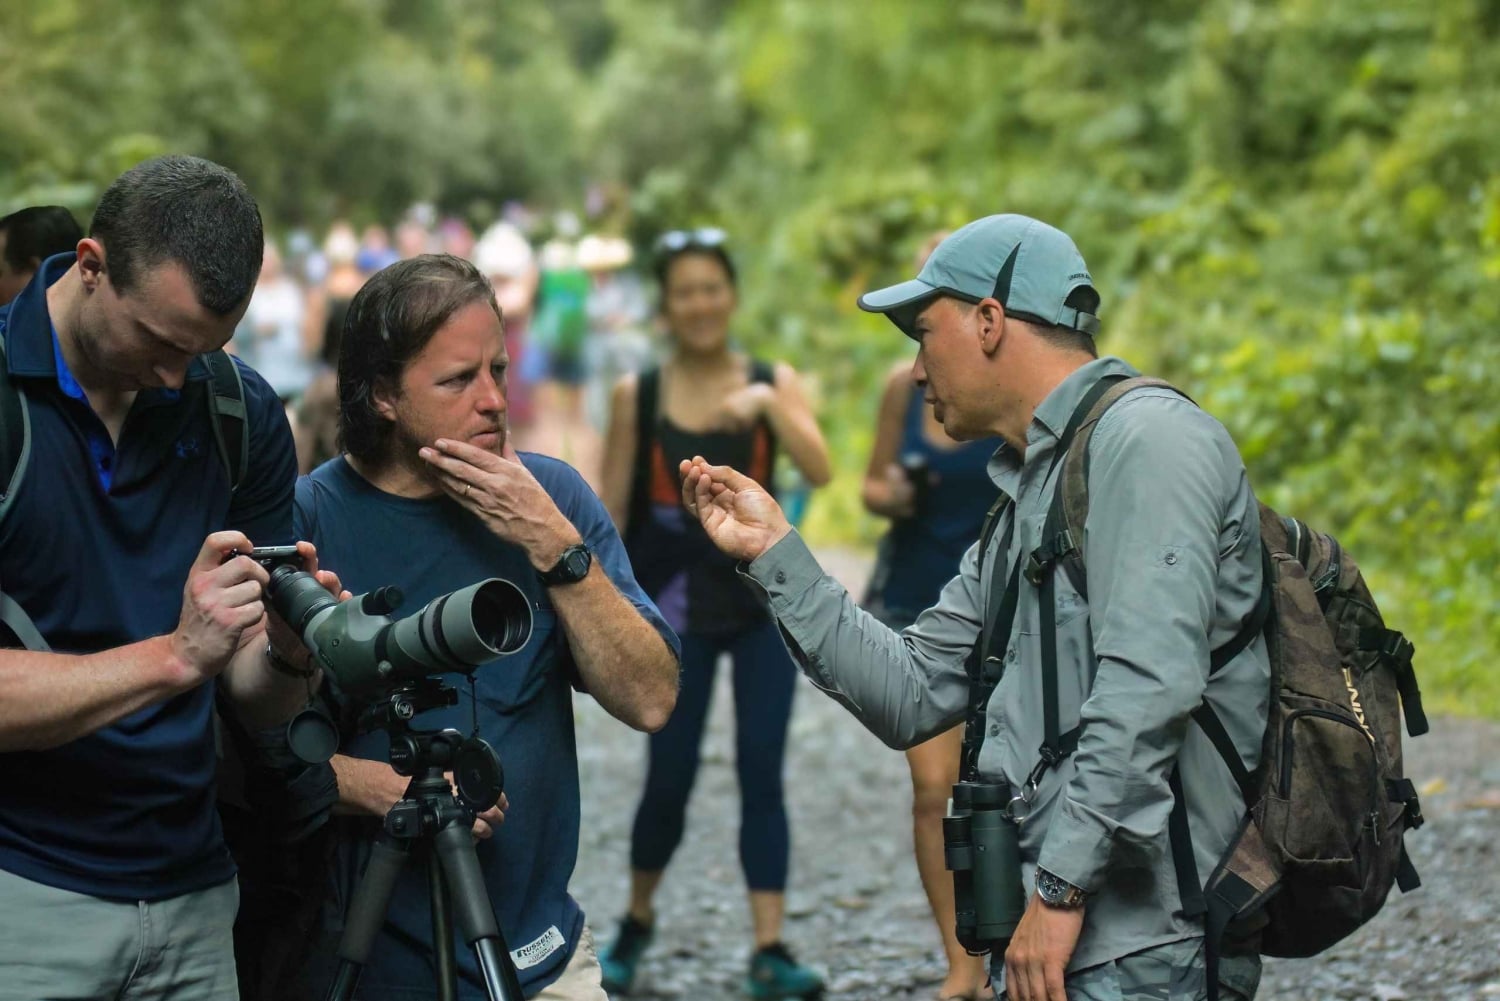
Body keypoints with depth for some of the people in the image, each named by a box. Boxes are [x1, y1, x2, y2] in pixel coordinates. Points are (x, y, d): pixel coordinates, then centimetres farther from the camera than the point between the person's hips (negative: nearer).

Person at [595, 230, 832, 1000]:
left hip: (763, 603, 0)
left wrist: (768, 405, -29)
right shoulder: (636, 395, -1)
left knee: (761, 774, -4)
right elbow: (610, 510, 2)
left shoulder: (773, 382, 0)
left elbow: (818, 470, -16)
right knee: (669, 778, 3)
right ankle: (636, 923, 27)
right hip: (676, 607, 0)